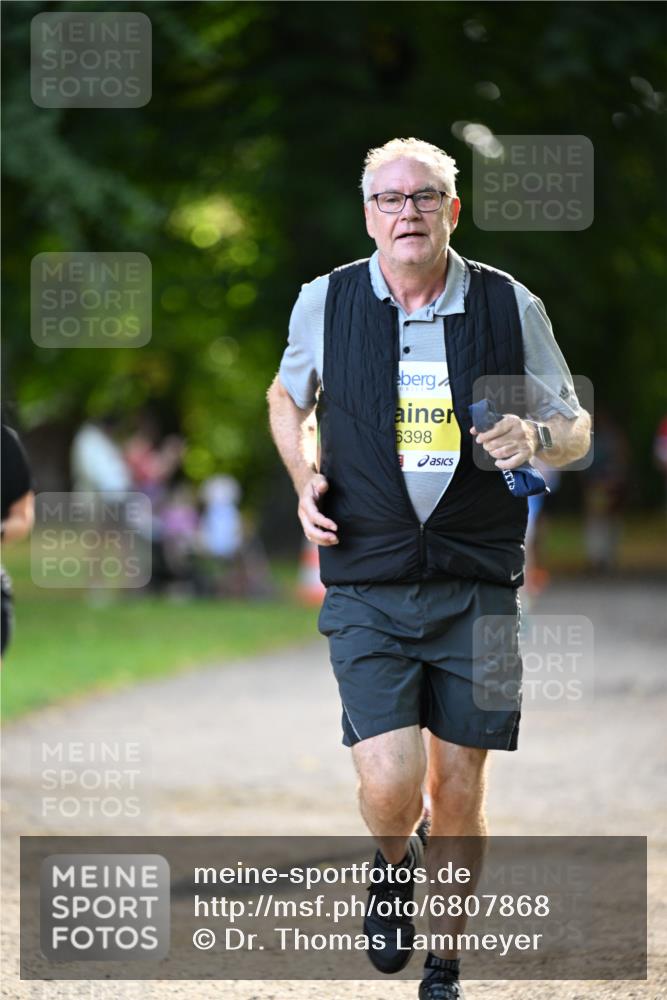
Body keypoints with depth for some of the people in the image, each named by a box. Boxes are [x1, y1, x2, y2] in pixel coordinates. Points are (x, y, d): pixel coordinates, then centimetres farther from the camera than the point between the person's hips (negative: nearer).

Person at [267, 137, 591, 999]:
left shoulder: (511, 307, 0)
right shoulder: (324, 303, 1)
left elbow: (576, 431, 11)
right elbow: (286, 395, 22)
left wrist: (536, 437, -13)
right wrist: (304, 479, 4)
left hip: (477, 584, 1)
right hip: (368, 585, -1)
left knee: (458, 790, 5)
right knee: (389, 788, -13)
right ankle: (395, 865, 24)